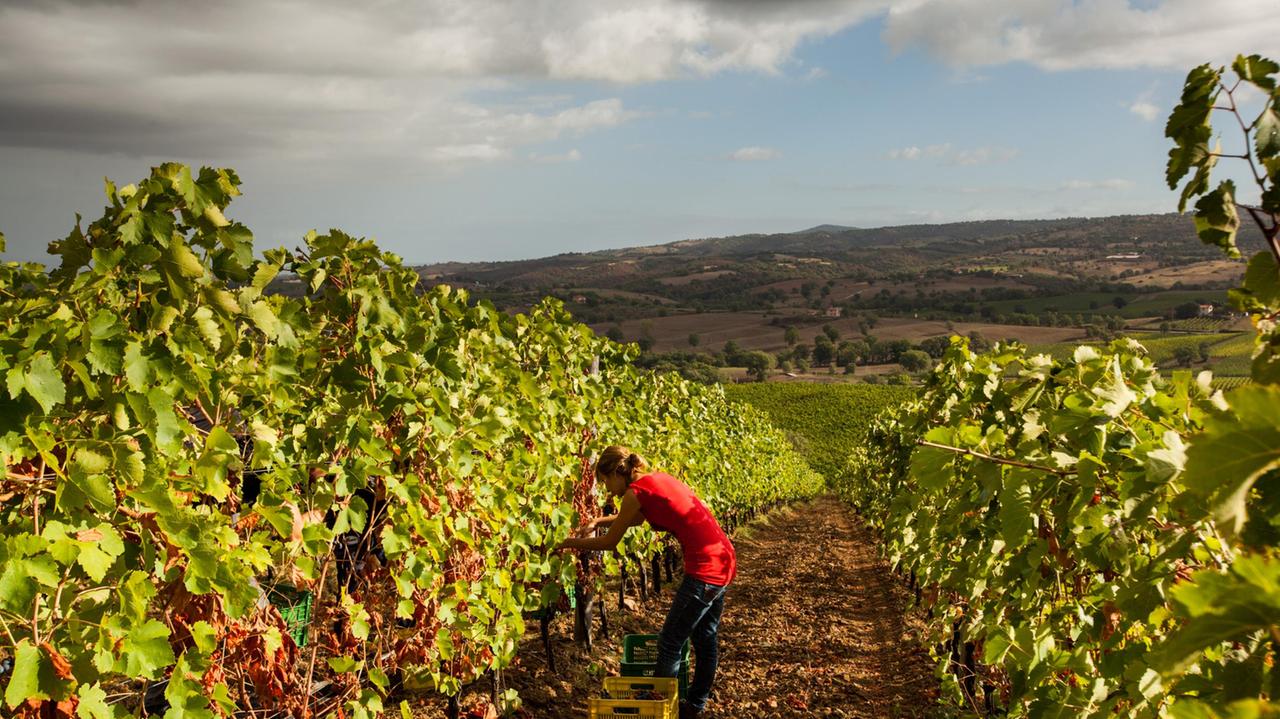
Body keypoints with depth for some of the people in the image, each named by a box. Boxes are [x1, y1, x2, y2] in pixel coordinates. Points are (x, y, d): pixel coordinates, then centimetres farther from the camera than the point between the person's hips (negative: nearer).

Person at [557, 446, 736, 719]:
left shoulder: (636, 490, -9)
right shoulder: (657, 478, 15)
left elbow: (609, 543, 2)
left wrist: (572, 543, 17)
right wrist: (599, 521, 28)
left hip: (705, 569, -9)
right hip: (724, 560, 9)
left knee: (670, 644, 6)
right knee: (706, 639, 22)